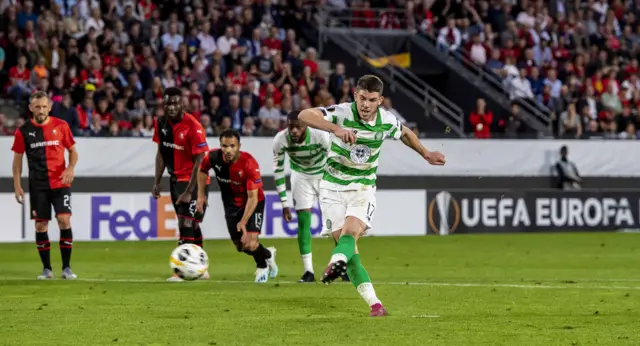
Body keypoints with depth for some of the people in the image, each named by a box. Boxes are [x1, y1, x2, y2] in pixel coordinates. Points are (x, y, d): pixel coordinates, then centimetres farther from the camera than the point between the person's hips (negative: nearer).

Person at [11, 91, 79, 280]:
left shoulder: (61, 126, 0)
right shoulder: (23, 131, 1)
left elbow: (72, 151, 9)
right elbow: (17, 159, 8)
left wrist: (71, 168, -11)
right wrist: (17, 185, 2)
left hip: (60, 182, -1)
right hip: (37, 185, 1)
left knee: (64, 220, -12)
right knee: (40, 225, 1)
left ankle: (67, 268, -4)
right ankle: (47, 269, 11)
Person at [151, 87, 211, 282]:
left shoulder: (193, 127, -21)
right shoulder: (160, 124, 0)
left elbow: (199, 162, -20)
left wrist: (189, 191, -22)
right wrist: (157, 183, 8)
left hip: (193, 180, -7)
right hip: (175, 178, 7)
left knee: (186, 224, -14)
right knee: (191, 225, 14)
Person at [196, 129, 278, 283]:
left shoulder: (249, 163, -32)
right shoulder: (213, 157, -20)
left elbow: (253, 197, -30)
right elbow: (202, 169, 7)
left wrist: (244, 222, -36)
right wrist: (201, 194, 1)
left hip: (253, 203, -5)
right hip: (232, 205, 5)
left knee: (250, 243, -19)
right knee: (240, 246, 7)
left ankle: (262, 266, 16)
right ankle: (267, 254, 40)